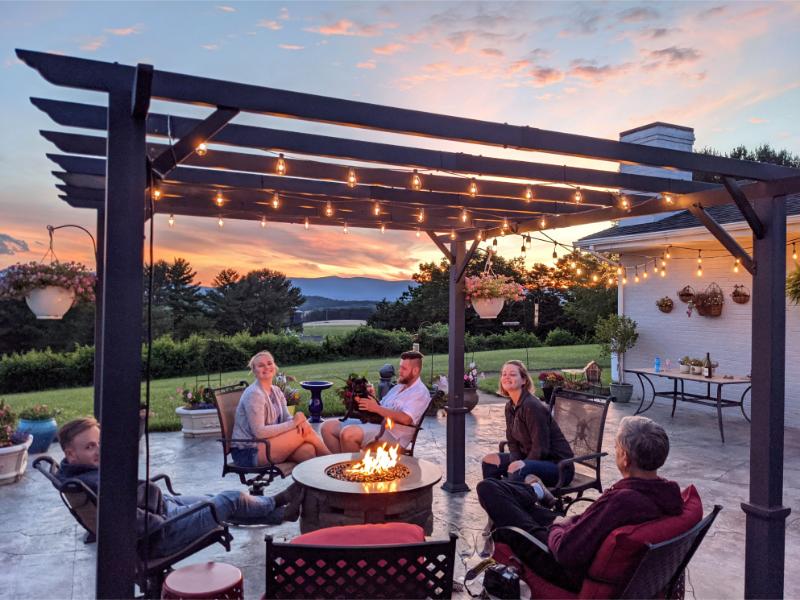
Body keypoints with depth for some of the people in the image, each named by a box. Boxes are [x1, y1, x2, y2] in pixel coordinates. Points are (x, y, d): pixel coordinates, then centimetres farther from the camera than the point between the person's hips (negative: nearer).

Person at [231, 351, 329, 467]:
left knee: (308, 450, -20)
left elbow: (287, 418, 4)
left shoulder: (276, 391, 10)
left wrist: (299, 421, -21)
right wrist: (293, 423, -20)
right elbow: (259, 432, -22)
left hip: (264, 443, 7)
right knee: (306, 432, -17)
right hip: (247, 452, -7)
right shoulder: (253, 394, -17)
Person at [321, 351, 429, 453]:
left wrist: (376, 408, -16)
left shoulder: (420, 393, -6)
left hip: (391, 434, -9)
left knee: (348, 434, -32)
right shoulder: (398, 387, 24)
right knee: (328, 426, -1)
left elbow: (405, 419, -21)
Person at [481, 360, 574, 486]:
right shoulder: (510, 407, 4)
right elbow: (513, 443, 8)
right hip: (531, 458, 9)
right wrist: (515, 462, -10)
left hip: (558, 465, -9)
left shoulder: (533, 407, -22)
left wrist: (516, 468, -20)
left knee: (518, 469, -35)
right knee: (489, 461, 4)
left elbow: (541, 449, -23)